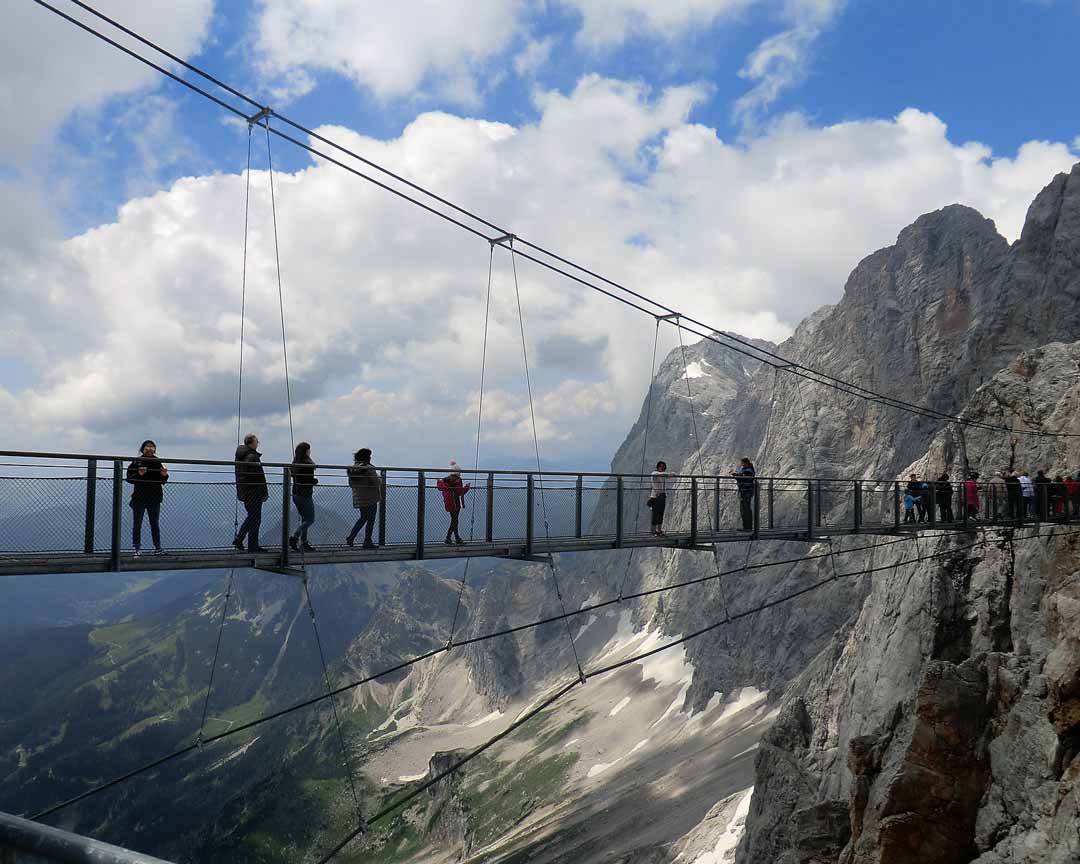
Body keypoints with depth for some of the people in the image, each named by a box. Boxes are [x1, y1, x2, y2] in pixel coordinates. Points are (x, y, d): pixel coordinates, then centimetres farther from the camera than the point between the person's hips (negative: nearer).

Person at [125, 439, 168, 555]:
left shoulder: (157, 462, 9)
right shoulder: (136, 462, 1)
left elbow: (163, 481, 13)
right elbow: (129, 478, -4)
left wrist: (164, 475, -8)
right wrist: (139, 474, -20)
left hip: (154, 498, 2)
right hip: (139, 498, -2)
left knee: (154, 523, 6)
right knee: (137, 524, 0)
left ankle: (157, 547, 11)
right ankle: (137, 548, 5)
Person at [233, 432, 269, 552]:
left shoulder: (239, 456, 10)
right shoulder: (253, 457, -19)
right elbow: (260, 477, -19)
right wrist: (265, 493, -12)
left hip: (243, 492, 9)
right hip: (253, 492, -9)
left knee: (251, 516, 21)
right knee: (255, 518, 0)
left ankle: (238, 539, 17)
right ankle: (253, 545, 4)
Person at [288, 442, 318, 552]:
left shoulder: (294, 464, 6)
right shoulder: (308, 465, -17)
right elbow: (311, 481, -20)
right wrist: (316, 481, 3)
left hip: (296, 494, 8)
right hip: (305, 495, -8)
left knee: (304, 519, 16)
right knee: (310, 519, 2)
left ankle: (304, 543, 15)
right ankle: (294, 538, -11)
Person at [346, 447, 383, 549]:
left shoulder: (352, 468, 5)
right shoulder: (369, 468, -18)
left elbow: (351, 484, 12)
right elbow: (377, 482, -17)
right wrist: (381, 479, 5)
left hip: (358, 498, 7)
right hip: (370, 498, -7)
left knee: (363, 518, 21)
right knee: (371, 519, 4)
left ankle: (351, 537, 13)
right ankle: (367, 542, 7)